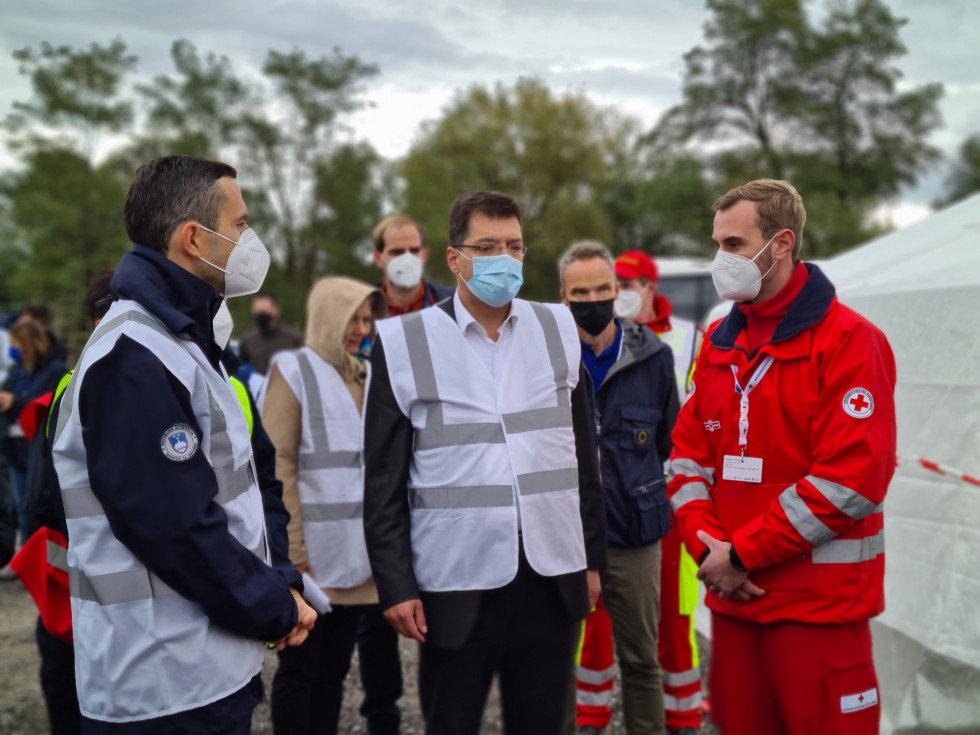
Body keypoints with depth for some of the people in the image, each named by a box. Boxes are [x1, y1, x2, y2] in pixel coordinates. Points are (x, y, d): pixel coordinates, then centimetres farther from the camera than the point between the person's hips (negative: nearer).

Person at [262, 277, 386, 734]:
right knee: (300, 669, 3)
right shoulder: (295, 370, -4)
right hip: (313, 552, -5)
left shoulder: (368, 375, 12)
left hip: (358, 552, 5)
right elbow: (277, 464, -9)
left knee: (334, 669, 12)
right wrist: (292, 548, -14)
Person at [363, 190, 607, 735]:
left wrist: (593, 558, 10)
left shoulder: (559, 330, 7)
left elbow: (583, 453, 11)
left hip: (553, 582, 3)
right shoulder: (404, 343, -2)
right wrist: (396, 586, -5)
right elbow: (384, 481, -2)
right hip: (456, 589, -2)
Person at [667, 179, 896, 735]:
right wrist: (706, 542, -6)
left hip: (820, 605, -6)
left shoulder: (849, 340, -9)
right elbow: (688, 453, 12)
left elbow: (852, 478, -17)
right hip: (732, 595, 6)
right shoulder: (719, 342, 12)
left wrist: (741, 553, -15)